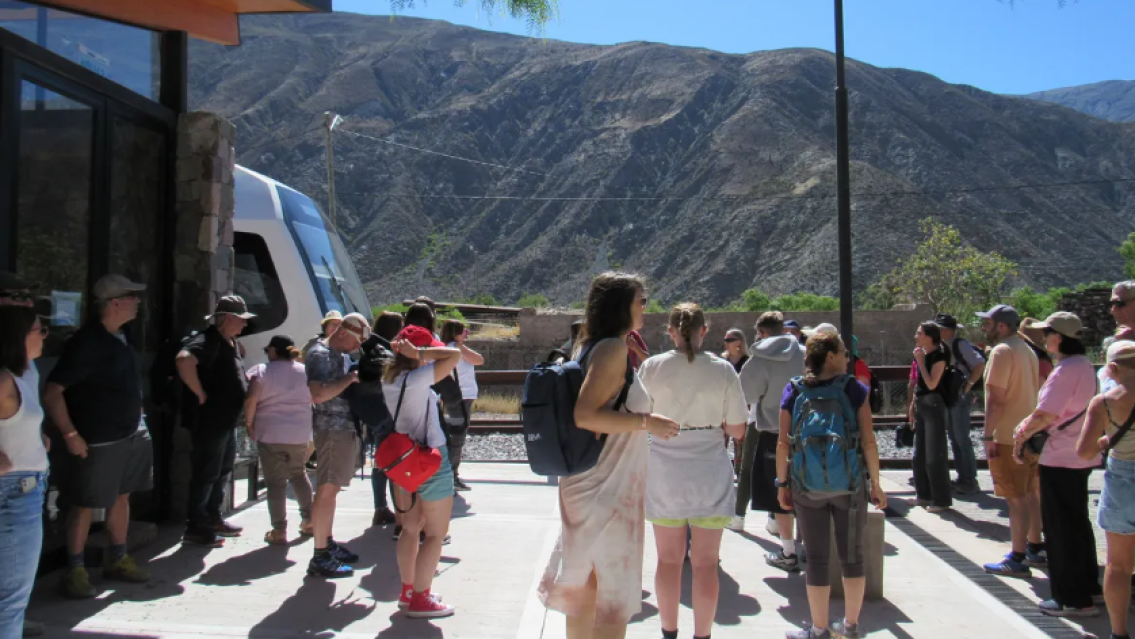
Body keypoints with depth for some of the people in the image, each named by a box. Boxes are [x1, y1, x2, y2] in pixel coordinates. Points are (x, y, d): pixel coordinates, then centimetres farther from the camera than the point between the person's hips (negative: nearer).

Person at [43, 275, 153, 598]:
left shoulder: (121, 339, 8)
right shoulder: (86, 342, -17)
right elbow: (52, 393, -19)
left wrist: (136, 417, 14)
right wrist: (70, 434, -20)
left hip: (132, 434, 8)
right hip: (97, 441, -8)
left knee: (122, 497, 16)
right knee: (85, 504, 2)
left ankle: (119, 560, 28)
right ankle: (75, 571, 15)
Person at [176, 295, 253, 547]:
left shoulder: (231, 343, 12)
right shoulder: (207, 340, -19)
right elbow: (184, 360, -39)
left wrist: (251, 379, 9)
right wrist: (201, 394, -30)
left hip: (228, 420, 10)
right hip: (210, 420, -10)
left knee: (223, 471, 19)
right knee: (206, 473, -1)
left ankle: (213, 519, 33)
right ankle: (195, 528, 10)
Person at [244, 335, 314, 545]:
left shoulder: (261, 371, -5)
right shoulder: (305, 371, 9)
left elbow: (251, 400, -14)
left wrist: (250, 423, -2)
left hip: (271, 434, -4)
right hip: (300, 434, 4)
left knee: (276, 481, 0)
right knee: (299, 474, 21)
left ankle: (279, 531, 1)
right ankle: (308, 520, 24)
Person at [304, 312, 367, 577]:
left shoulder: (343, 355, 17)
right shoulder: (320, 354, -12)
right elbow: (319, 394, -25)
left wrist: (357, 379, 10)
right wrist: (350, 379, -19)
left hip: (347, 428, 10)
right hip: (332, 429, -10)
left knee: (332, 488, 15)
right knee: (327, 490, -8)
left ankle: (328, 543, 25)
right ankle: (320, 558, -4)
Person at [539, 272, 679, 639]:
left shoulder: (591, 346, 10)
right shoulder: (614, 347, -17)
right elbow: (585, 415, -26)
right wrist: (646, 422, -20)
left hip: (592, 484, 9)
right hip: (609, 490, -9)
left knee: (585, 588, 17)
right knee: (614, 595, 3)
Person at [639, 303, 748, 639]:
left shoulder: (652, 367, -6)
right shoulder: (723, 369, -6)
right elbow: (737, 430, -4)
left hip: (665, 472, 1)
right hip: (710, 473, -1)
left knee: (668, 559, 13)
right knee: (705, 563, 9)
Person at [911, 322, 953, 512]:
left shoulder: (938, 356, -13)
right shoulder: (922, 354, 11)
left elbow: (931, 383, -21)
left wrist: (920, 361, -16)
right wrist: (913, 406, 17)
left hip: (933, 406, -9)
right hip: (921, 405, 9)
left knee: (935, 455, -4)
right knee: (919, 454, 14)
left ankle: (941, 500, 4)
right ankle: (924, 495, 24)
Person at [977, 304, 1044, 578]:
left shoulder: (1002, 351, -17)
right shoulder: (1027, 350, 14)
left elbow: (996, 398, -22)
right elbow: (1035, 391, 20)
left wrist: (988, 436, -19)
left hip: (1009, 436, -10)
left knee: (1017, 497, -5)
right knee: (1031, 493, 18)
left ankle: (1017, 559, 0)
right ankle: (1034, 548, 29)